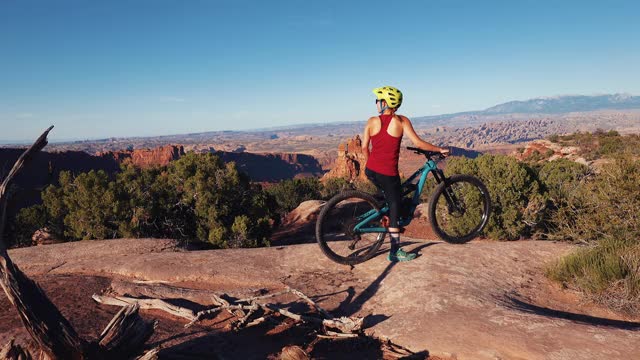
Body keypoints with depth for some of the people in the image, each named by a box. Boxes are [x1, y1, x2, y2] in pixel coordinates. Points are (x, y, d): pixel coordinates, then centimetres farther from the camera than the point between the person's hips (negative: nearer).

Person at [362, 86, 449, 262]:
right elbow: (418, 143, -11)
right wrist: (440, 150, 2)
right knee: (394, 207, 6)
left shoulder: (372, 121, 2)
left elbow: (364, 147, 4)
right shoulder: (401, 121, -6)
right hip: (388, 173, -4)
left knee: (388, 196, 32)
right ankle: (395, 251, 9)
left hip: (371, 170, 4)